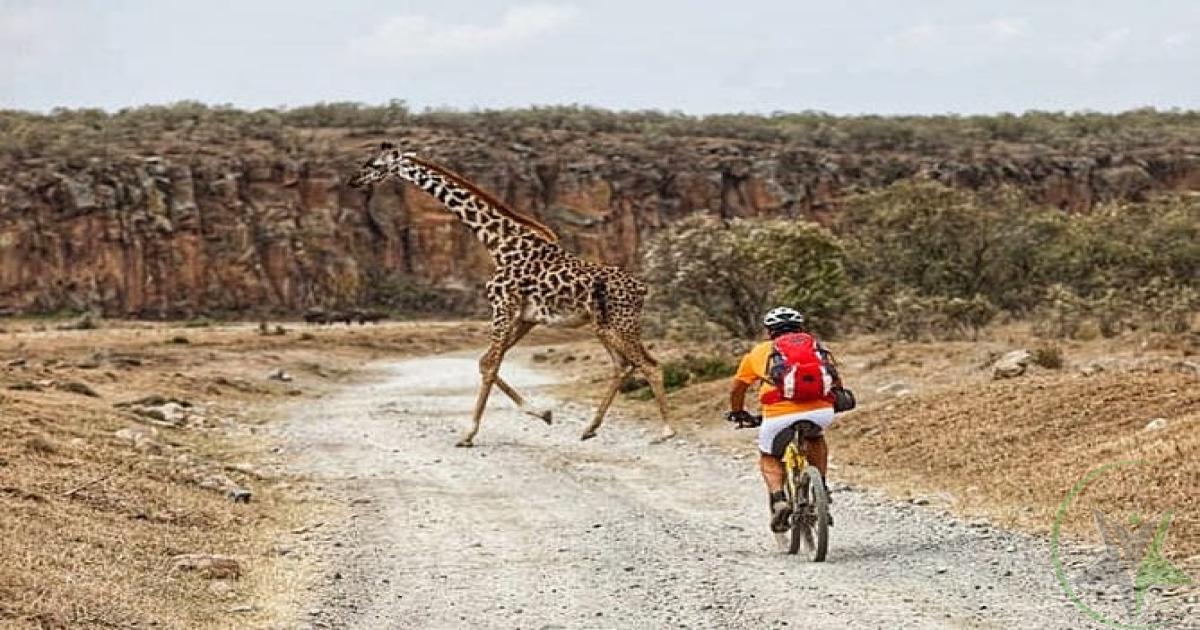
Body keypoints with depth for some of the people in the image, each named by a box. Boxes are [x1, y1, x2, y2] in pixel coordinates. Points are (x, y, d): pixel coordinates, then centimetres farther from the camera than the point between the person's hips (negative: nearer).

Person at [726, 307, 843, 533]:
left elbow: (737, 389, 33)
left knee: (768, 458, 24)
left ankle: (778, 499, -2)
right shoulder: (816, 346, 26)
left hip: (779, 416, -2)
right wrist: (831, 404, 52)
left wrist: (738, 413, 51)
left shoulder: (760, 352, 23)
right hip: (821, 412, 2)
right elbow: (837, 383, 33)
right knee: (816, 439, 36)